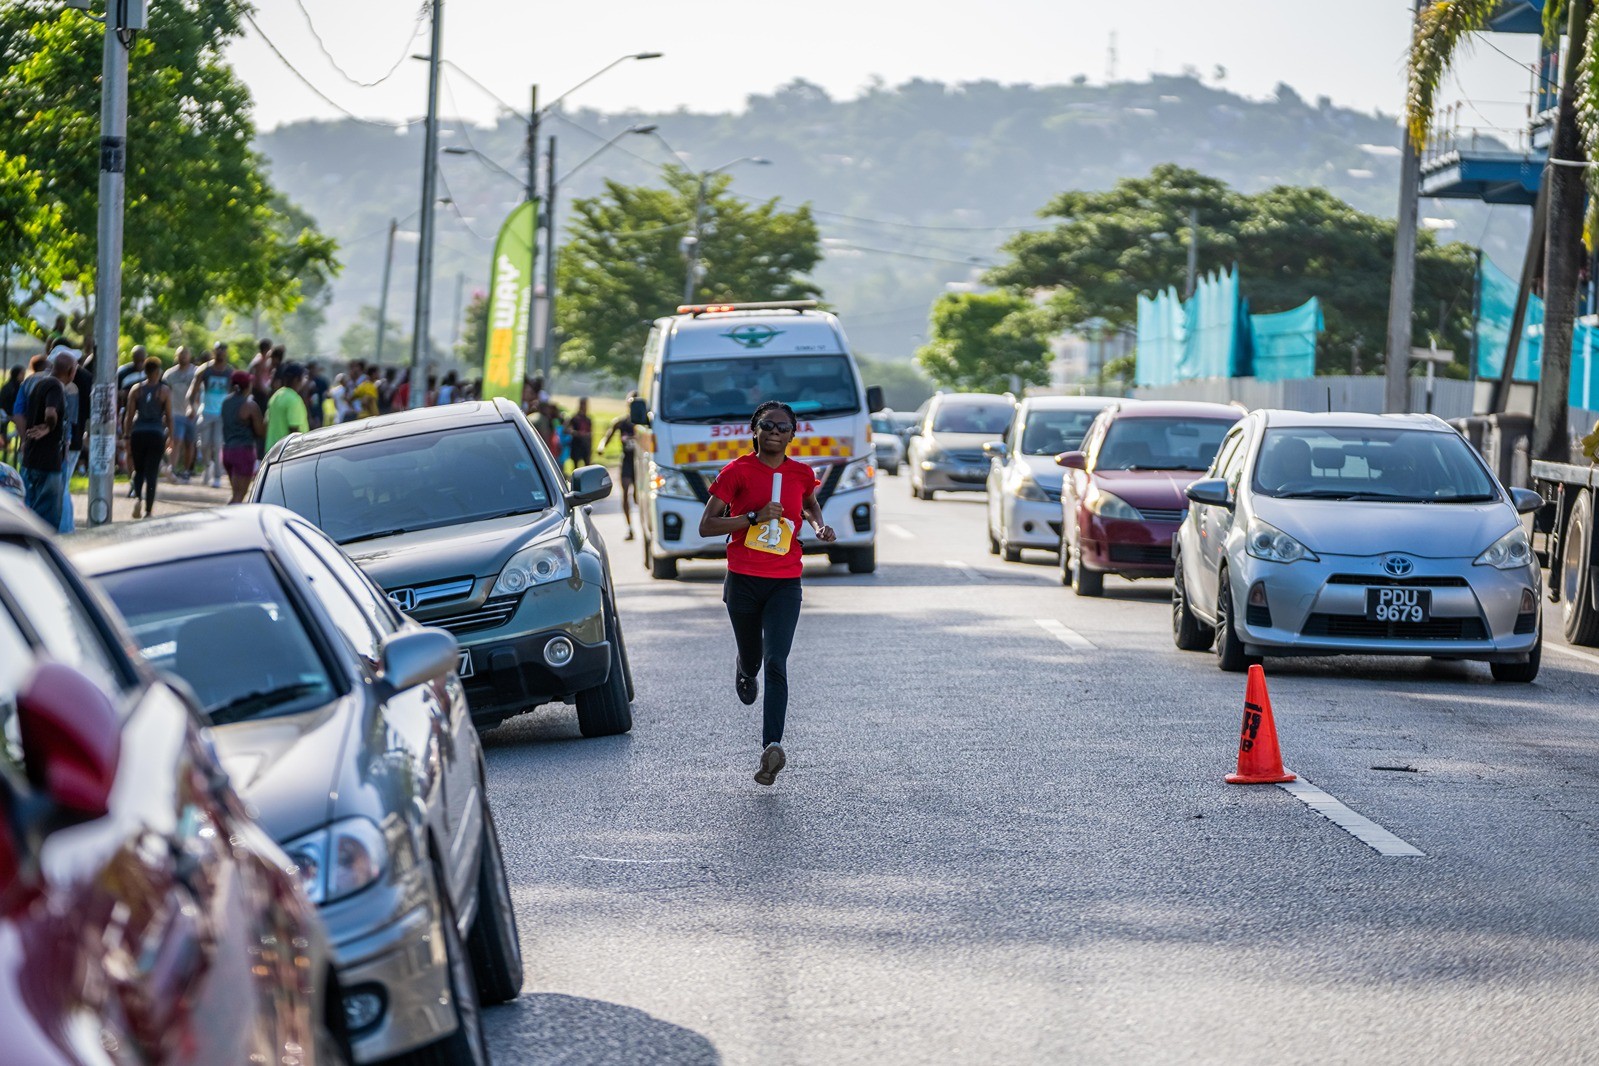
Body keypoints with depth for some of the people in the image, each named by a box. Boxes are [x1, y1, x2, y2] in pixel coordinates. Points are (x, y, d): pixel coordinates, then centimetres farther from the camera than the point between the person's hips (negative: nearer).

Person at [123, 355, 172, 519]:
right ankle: (148, 510, 0)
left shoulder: (136, 389, 5)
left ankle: (137, 497, -10)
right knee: (151, 473, 2)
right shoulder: (165, 390, 1)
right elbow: (168, 417, 0)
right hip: (156, 434, -2)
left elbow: (129, 416, 3)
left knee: (138, 470, 16)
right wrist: (170, 436, 8)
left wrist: (128, 437, 7)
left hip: (138, 432, 2)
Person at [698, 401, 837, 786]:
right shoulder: (737, 472, -4)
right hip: (743, 580, 0)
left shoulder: (802, 474, 4)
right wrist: (754, 517, -17)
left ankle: (771, 747, -25)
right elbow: (706, 526, -7)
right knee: (752, 660, 16)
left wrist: (819, 525, 7)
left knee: (775, 664, -15)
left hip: (785, 584, 0)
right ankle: (744, 669, 56)